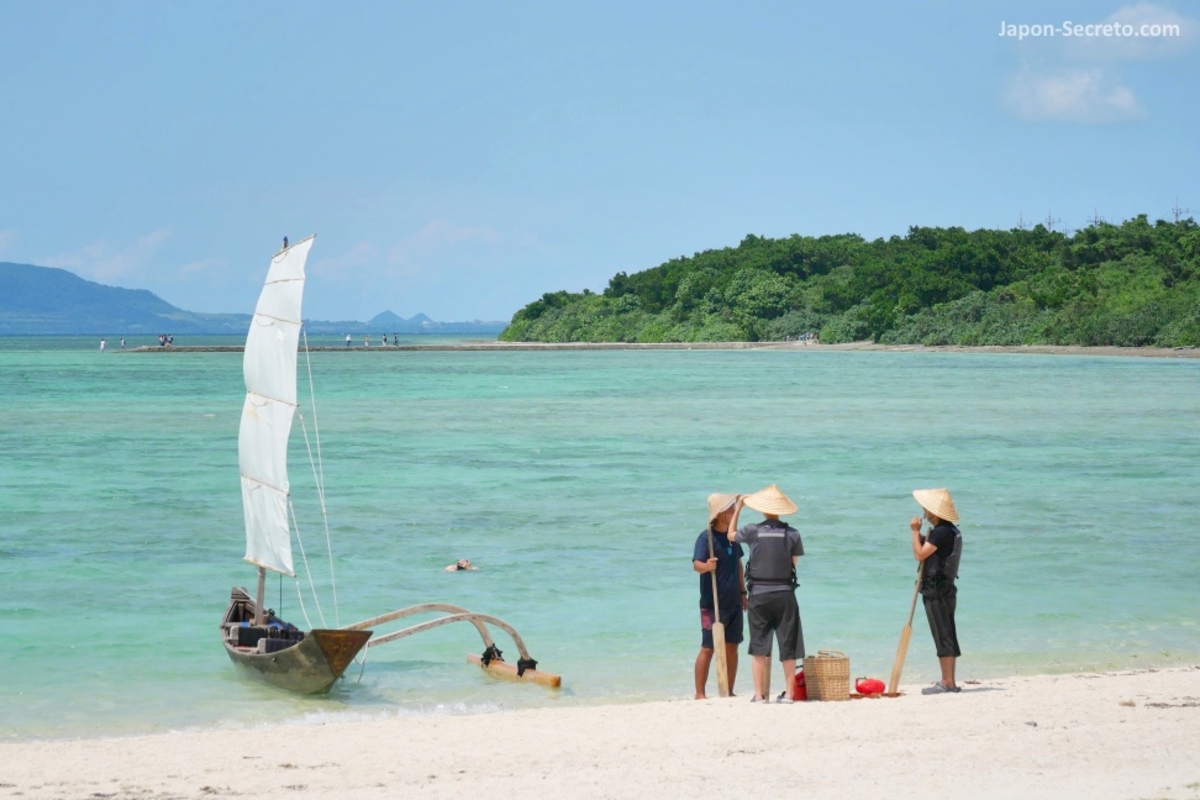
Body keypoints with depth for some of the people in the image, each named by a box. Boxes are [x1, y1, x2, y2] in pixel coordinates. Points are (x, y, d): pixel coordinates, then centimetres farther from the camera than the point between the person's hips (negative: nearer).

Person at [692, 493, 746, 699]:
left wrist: (742, 592, 19)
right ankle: (700, 694, 2)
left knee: (732, 647, 10)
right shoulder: (706, 536, -13)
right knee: (708, 648, -4)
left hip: (733, 602, 7)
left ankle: (728, 692, 19)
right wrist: (706, 566, -45)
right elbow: (696, 564, -24)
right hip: (712, 603, -7)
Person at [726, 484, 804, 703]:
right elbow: (794, 564, 0)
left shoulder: (753, 531, -3)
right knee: (788, 646, 7)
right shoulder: (792, 533, -3)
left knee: (759, 646, 6)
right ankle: (788, 693, 8)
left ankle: (759, 694, 5)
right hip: (784, 594, 0)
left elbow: (731, 535, 17)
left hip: (759, 594, 0)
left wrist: (738, 508, 26)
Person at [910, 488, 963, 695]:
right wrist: (920, 535, 8)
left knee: (942, 637, -8)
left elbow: (920, 555, -20)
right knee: (948, 637, 12)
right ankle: (949, 682, 16)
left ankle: (947, 682, -7)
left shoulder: (940, 532, -18)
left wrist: (915, 531, -9)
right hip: (946, 589, 10)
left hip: (936, 591, -10)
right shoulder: (951, 531, 14)